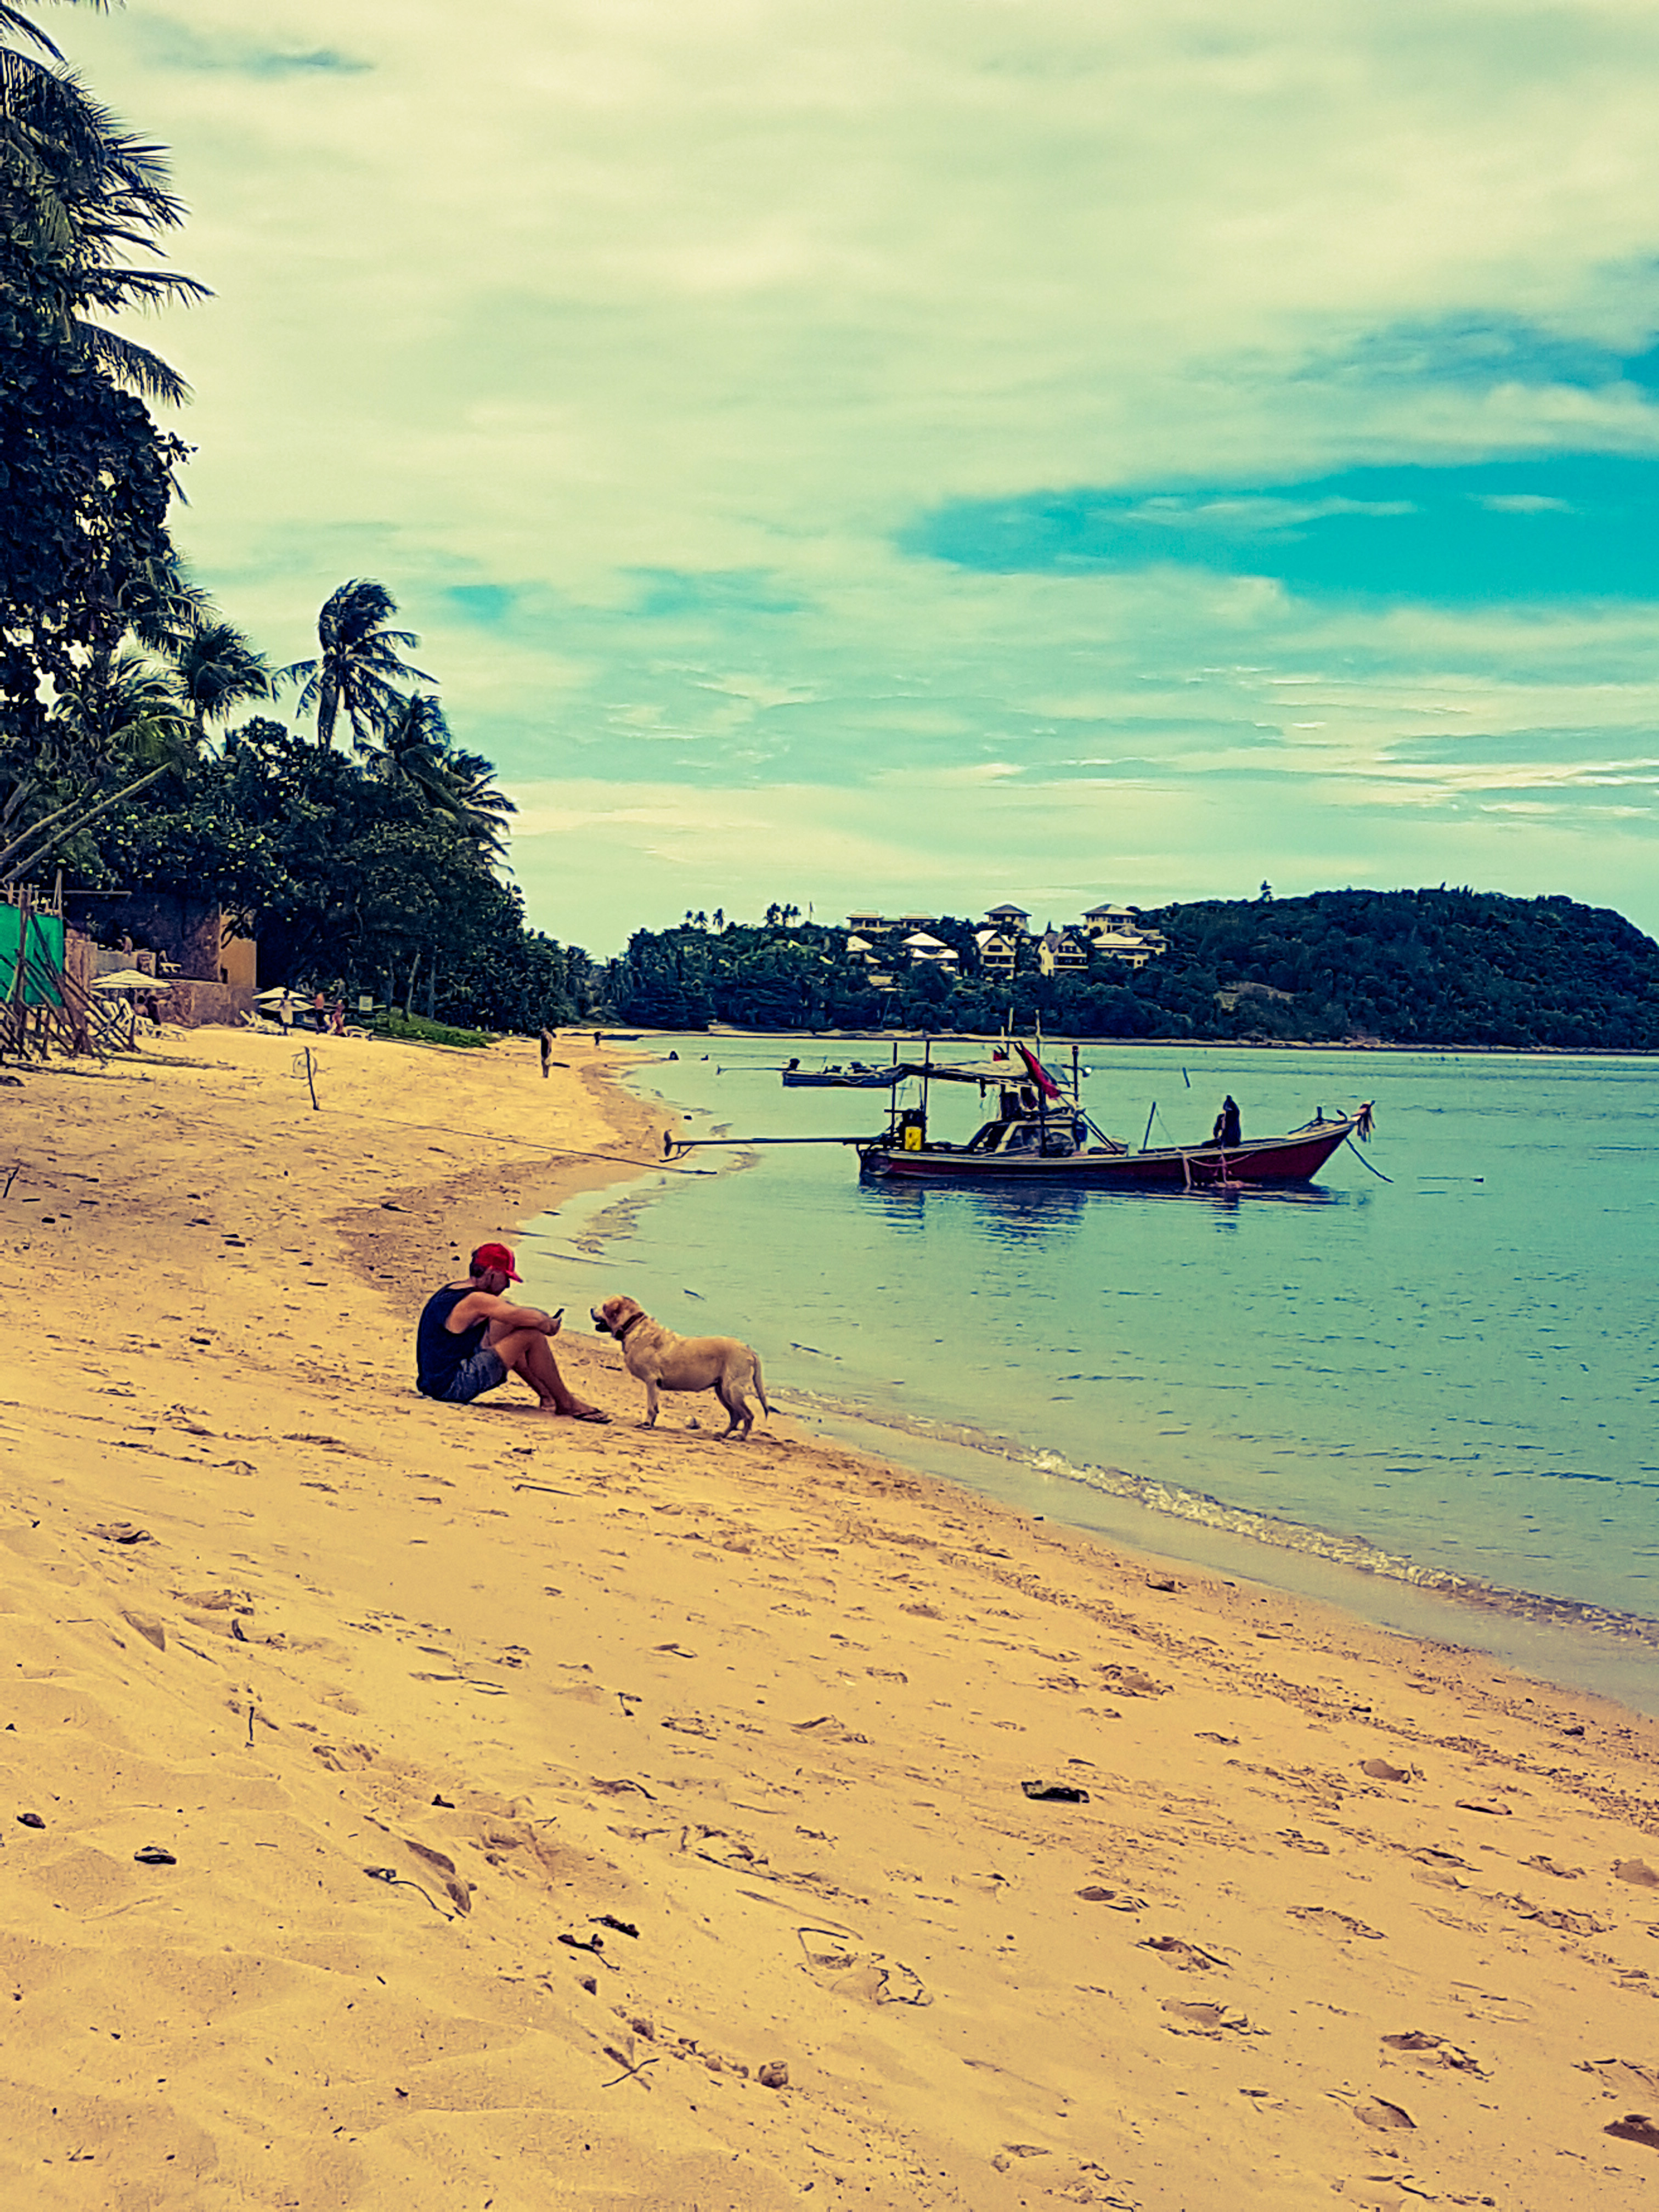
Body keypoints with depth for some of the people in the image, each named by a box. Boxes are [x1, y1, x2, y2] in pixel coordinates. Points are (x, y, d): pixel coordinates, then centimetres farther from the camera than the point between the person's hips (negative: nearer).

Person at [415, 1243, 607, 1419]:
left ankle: (546, 1394, 23)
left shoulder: (450, 1291, 12)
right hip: (454, 1387, -10)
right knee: (532, 1335, -9)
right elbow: (538, 1321, -17)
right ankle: (566, 1403, 5)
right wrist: (551, 1324, 5)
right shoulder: (476, 1301, -17)